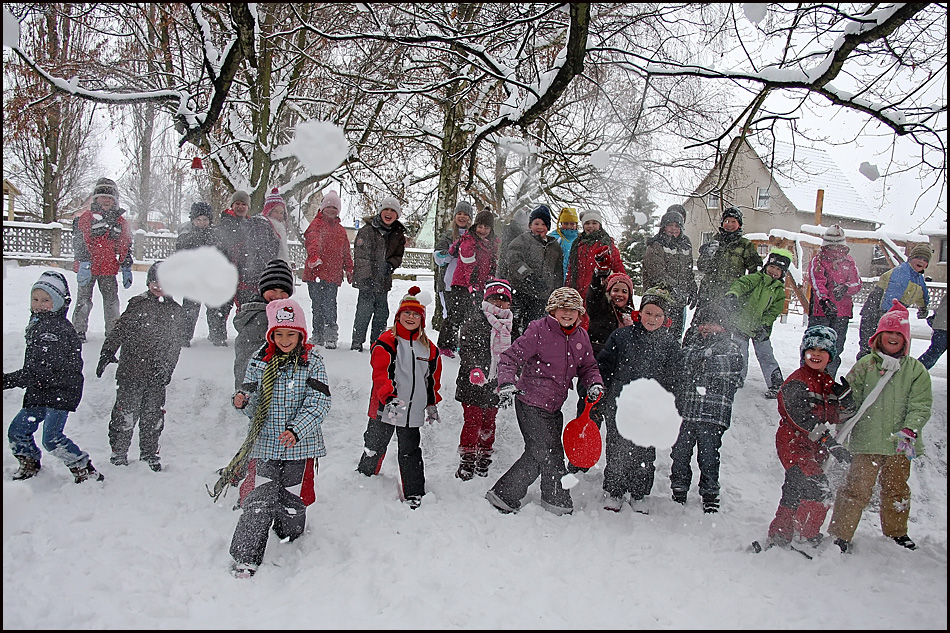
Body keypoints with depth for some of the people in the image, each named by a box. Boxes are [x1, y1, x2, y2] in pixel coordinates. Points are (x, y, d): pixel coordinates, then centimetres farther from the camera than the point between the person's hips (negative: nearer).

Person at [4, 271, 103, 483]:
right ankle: (29, 464, 38)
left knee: (52, 438, -16)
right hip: (39, 392, 9)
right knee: (17, 431, 14)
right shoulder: (36, 325, 12)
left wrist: (10, 380, -25)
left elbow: (43, 369, -25)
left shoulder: (59, 329, -19)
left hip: (61, 392, -9)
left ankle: (86, 471, -4)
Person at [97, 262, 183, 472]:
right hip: (131, 372, -3)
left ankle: (150, 455, 24)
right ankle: (119, 453, 18)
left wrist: (168, 368, 3)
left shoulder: (175, 310, 8)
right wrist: (106, 354, -10)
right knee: (126, 415, 2)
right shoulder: (137, 305, -2)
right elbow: (119, 331, -2)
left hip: (157, 376, 3)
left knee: (154, 417, 11)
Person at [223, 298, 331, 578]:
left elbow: (319, 403, -11)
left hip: (300, 446, -1)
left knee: (292, 502, 9)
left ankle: (290, 544, 38)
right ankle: (245, 557, 8)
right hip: (265, 443, 1)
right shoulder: (259, 360, 3)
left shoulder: (312, 362, -5)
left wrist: (297, 430, -24)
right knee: (259, 500, -6)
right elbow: (255, 406, 7)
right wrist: (243, 401, -17)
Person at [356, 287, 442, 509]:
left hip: (414, 411, 3)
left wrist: (432, 404, 18)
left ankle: (414, 494, 19)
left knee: (410, 452, 10)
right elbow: (381, 372, -17)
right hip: (385, 408, -3)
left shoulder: (428, 348, 10)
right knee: (375, 448, 12)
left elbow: (434, 377, 20)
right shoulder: (386, 341, -7)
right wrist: (389, 397, -29)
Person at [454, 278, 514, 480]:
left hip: (493, 384, 6)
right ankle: (466, 462, 4)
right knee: (473, 420, -7)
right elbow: (466, 348, -15)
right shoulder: (475, 322, -7)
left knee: (489, 423, 12)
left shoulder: (506, 325, 15)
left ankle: (483, 463, 25)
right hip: (473, 384, -6)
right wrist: (474, 368, -30)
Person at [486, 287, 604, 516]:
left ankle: (503, 495, 24)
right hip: (531, 404, -7)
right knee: (551, 455, -2)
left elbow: (588, 367, 19)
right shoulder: (539, 330, -12)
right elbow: (510, 358, -14)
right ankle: (559, 502, 18)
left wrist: (595, 384, -1)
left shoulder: (581, 336, 8)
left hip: (553, 407, 7)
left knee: (537, 455, 11)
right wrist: (507, 383, -28)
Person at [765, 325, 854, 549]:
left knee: (795, 494, 16)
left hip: (816, 449, 8)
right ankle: (807, 538, -1)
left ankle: (778, 538, 28)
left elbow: (842, 416, 13)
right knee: (819, 490, -18)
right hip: (794, 445, -8)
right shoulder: (796, 382, -14)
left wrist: (845, 394, -6)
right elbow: (803, 417, -24)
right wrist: (831, 443, -30)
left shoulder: (829, 383, 12)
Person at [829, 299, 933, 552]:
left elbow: (921, 406, -3)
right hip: (867, 440, -3)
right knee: (858, 488, -3)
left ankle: (896, 531, 40)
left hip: (900, 444, 3)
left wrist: (909, 430, -17)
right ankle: (840, 534, 9)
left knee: (897, 489, 19)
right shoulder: (864, 366, -2)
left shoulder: (916, 370, 2)